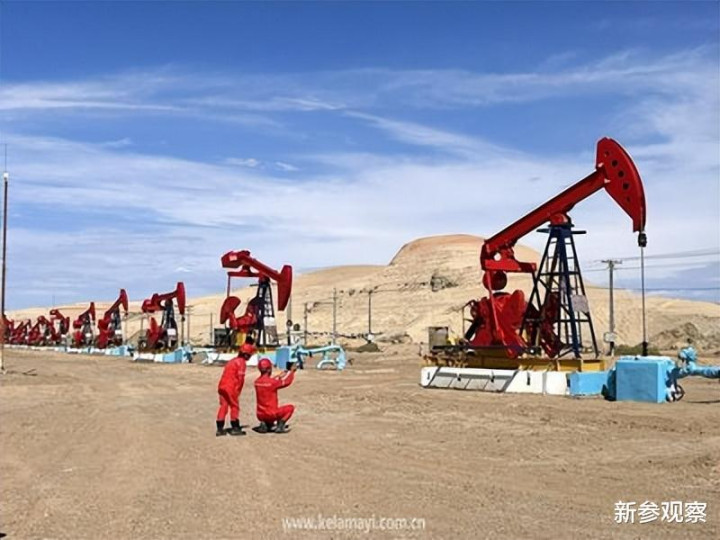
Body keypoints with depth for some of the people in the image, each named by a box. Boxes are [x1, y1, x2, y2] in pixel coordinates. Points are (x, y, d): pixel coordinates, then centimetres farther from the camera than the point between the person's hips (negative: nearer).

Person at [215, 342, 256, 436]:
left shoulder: (233, 361, 21)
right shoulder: (241, 362, -6)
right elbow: (240, 378, -12)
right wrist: (237, 391, -6)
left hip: (222, 386, 8)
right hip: (230, 387, -8)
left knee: (223, 406, 11)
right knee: (234, 406, 4)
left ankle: (219, 428, 12)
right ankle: (235, 428, 9)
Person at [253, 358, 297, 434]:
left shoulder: (257, 381, 1)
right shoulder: (272, 382, -18)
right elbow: (287, 382, -2)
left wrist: (280, 376, 26)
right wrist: (291, 371, 12)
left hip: (260, 415, 7)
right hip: (270, 414, -7)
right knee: (290, 408, 11)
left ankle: (265, 424, 11)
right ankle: (280, 426, -3)